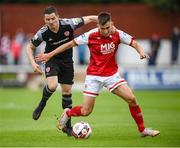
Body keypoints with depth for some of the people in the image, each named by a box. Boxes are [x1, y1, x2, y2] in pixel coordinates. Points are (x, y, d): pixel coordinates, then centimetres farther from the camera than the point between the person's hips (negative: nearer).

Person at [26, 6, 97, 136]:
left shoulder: (69, 24, -23)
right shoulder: (43, 33, -21)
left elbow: (89, 19, -12)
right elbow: (30, 47, -4)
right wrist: (33, 63, -18)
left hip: (67, 60, 2)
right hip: (52, 59, -2)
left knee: (67, 91, 5)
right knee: (52, 86, -27)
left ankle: (67, 125, 17)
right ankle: (42, 104, 6)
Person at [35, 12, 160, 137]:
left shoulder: (118, 34, -10)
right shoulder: (91, 35, -16)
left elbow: (134, 43, -4)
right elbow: (70, 44, -9)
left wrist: (141, 51, -29)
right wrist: (49, 55, -5)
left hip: (112, 74, 2)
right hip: (94, 76, -2)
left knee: (131, 99, -12)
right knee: (86, 111, -5)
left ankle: (143, 129, 5)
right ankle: (67, 114, 29)